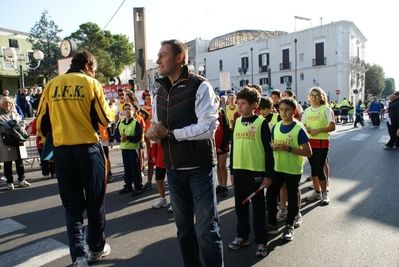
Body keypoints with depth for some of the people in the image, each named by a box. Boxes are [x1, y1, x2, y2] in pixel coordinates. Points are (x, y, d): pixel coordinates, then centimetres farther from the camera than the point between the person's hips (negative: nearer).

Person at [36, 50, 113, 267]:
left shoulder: (52, 85, 7)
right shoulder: (90, 83, -3)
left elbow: (41, 120, 8)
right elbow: (104, 119, -5)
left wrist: (48, 141, 22)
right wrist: (111, 111, 16)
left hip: (61, 151, 3)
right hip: (88, 148, -3)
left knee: (72, 204, 12)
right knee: (95, 201, 12)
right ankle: (97, 248, 26)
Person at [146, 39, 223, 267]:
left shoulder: (199, 86, -10)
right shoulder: (161, 92, 12)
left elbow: (208, 127, -20)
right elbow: (158, 128, 14)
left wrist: (169, 132, -18)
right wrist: (153, 132, -9)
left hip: (199, 166, -7)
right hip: (173, 168, 7)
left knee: (206, 227, 1)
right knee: (184, 225, 18)